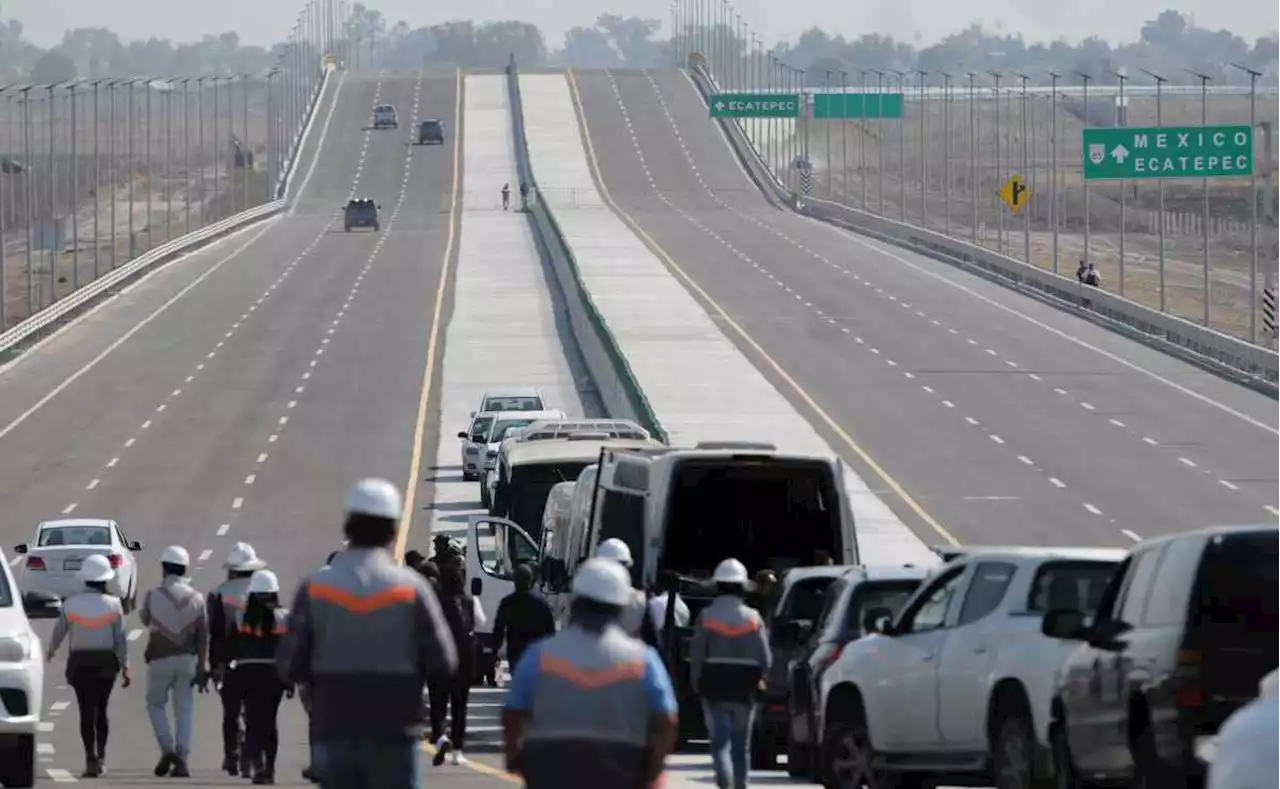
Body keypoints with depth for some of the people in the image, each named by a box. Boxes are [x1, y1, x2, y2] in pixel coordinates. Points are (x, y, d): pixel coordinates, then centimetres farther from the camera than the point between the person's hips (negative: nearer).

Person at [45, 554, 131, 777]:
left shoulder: (71, 604, -5)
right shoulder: (113, 604, -5)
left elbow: (59, 632, 4)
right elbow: (120, 639, -7)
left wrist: (51, 651, 25)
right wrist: (125, 667, -2)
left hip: (79, 663, -1)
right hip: (106, 663, 1)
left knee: (87, 711, -1)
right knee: (101, 709, 16)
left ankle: (91, 760, -12)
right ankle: (100, 757, 16)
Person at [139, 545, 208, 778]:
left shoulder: (153, 595, -9)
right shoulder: (196, 598, -1)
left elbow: (145, 618, 10)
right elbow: (203, 636, -1)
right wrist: (201, 667, 3)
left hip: (160, 660, -2)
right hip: (186, 660, 2)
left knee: (156, 704, 15)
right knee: (184, 709, 7)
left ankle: (167, 749, -2)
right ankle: (182, 760, 2)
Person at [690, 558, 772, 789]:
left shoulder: (707, 616, -6)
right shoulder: (753, 618, -2)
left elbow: (696, 654, -8)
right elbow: (765, 658, -3)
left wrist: (696, 681, 5)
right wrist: (757, 677, 15)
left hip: (715, 689, -2)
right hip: (744, 690, 2)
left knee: (720, 739, -4)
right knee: (741, 744, 14)